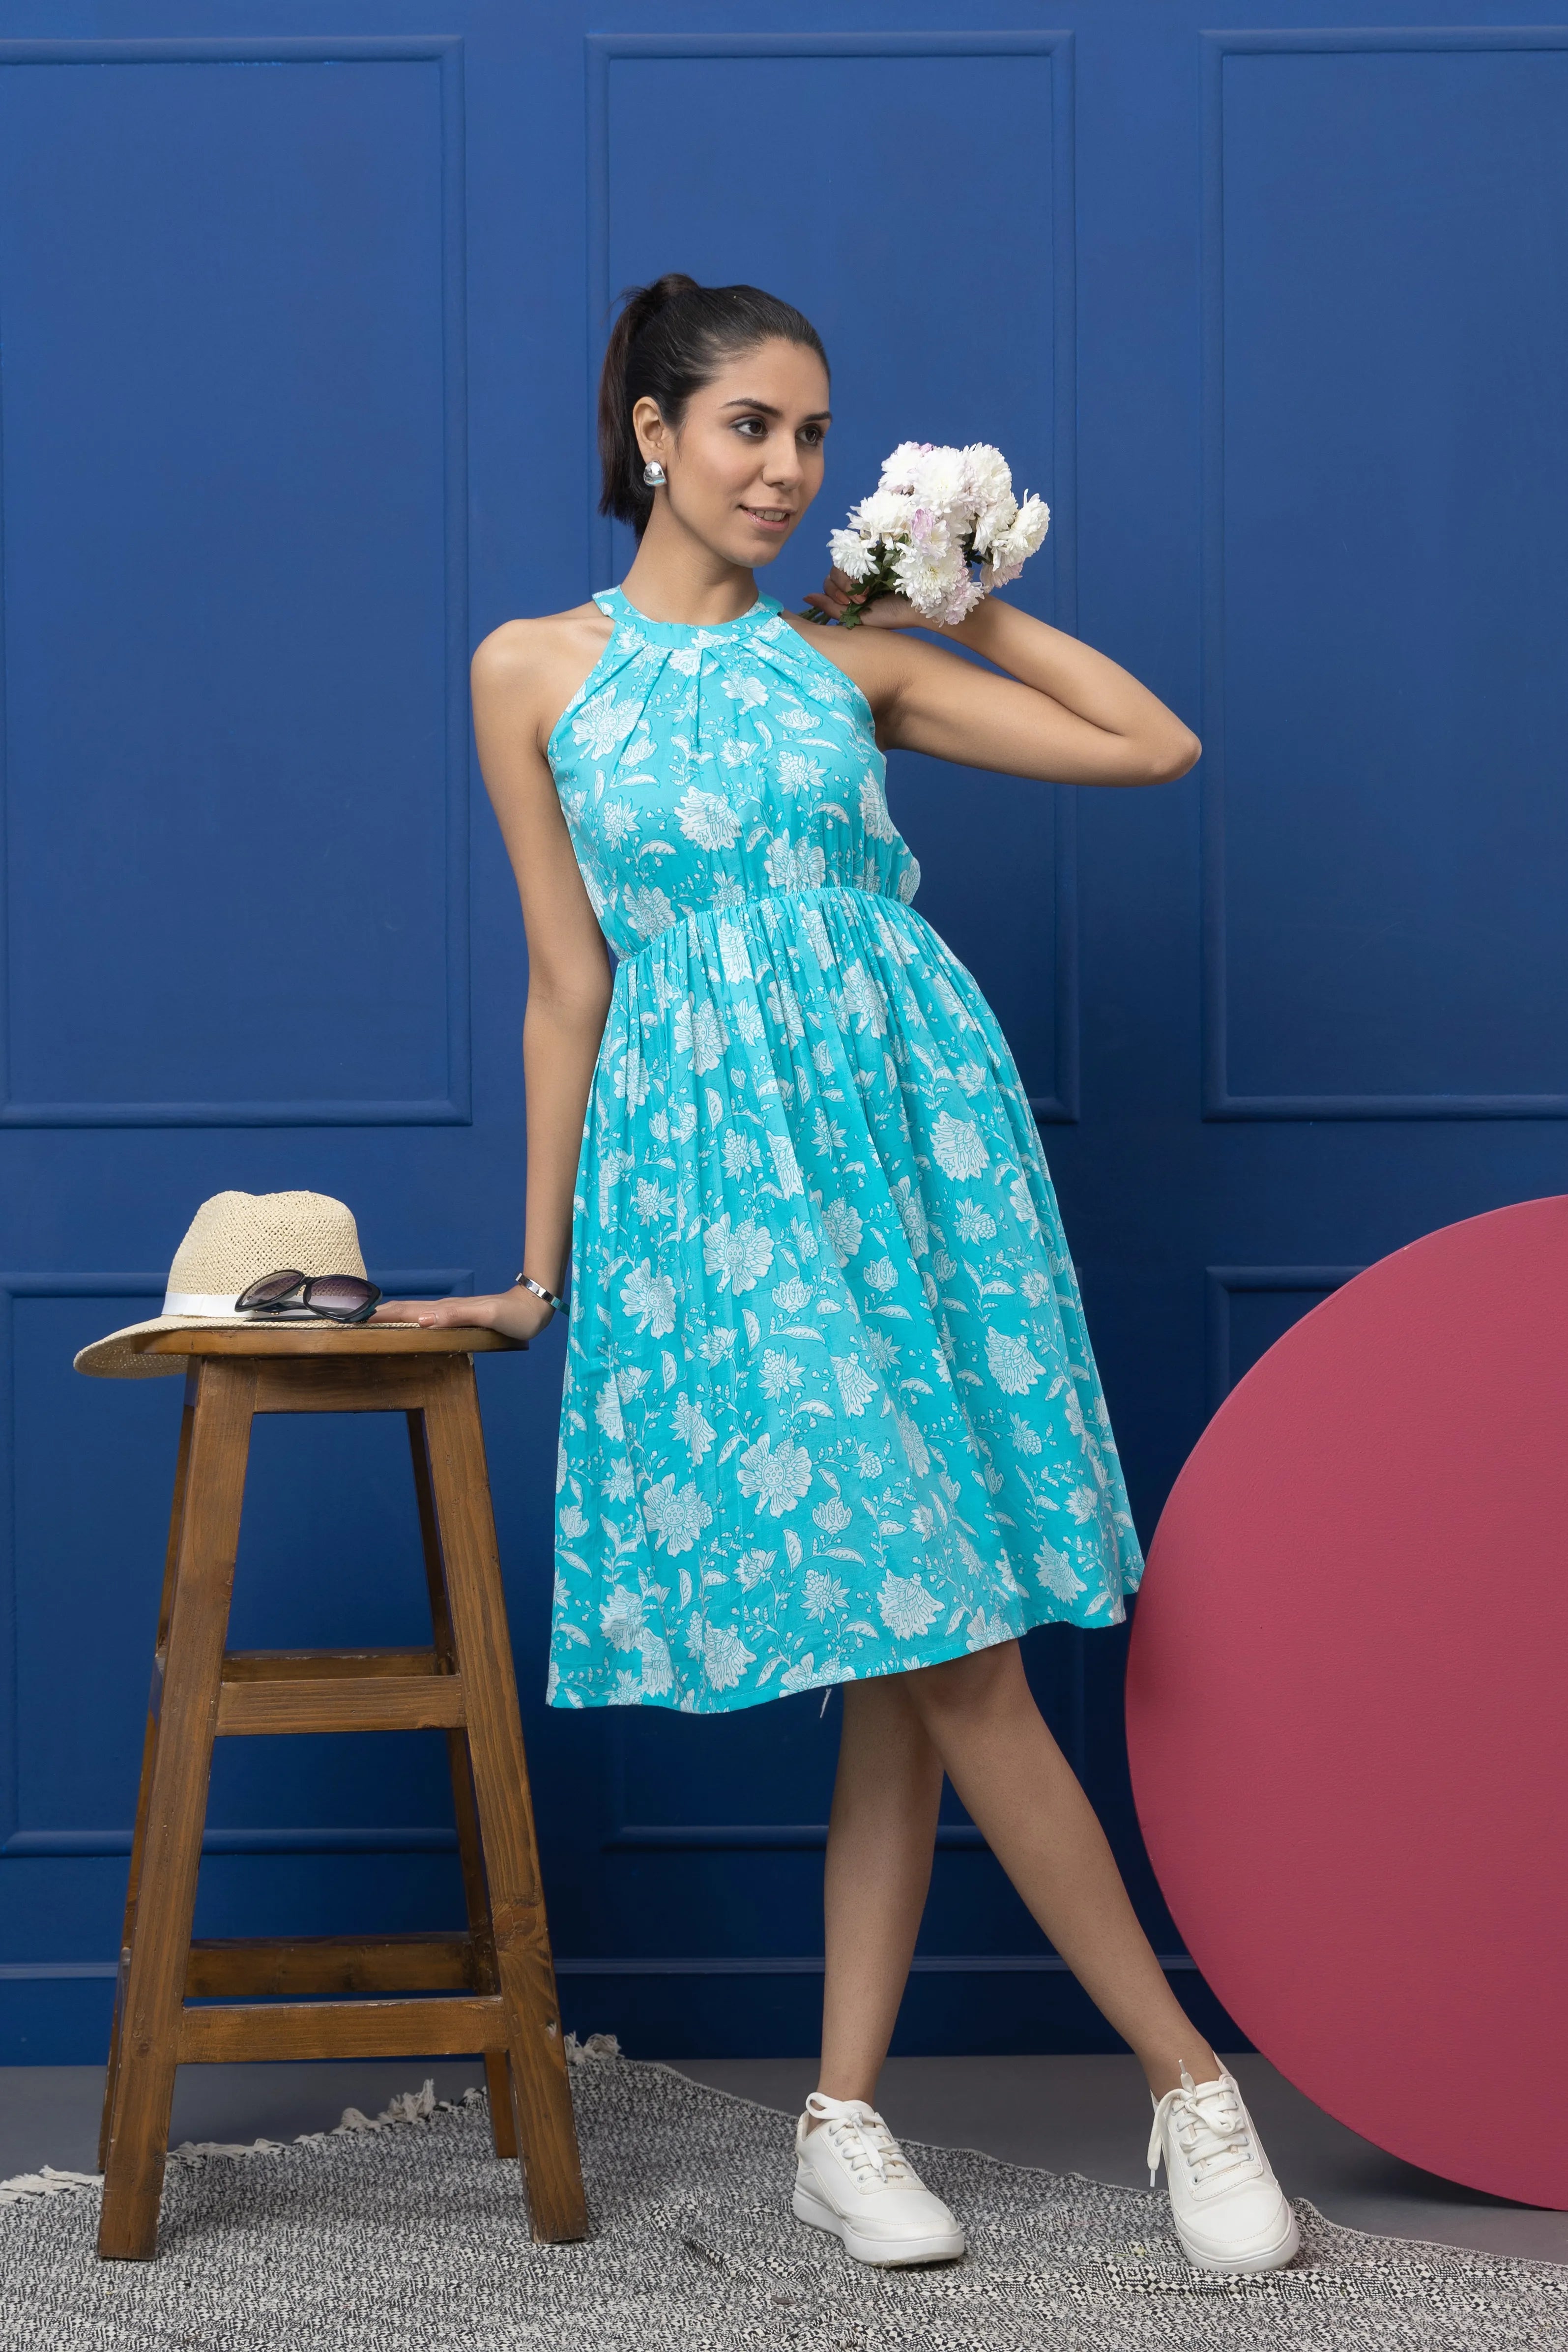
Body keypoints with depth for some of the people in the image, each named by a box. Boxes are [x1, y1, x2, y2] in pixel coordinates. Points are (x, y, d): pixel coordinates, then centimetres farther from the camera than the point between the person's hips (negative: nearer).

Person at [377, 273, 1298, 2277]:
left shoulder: (853, 659, 9)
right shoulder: (533, 673, 5)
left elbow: (1155, 747, 11)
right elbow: (568, 984, 8)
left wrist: (972, 606, 11)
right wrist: (540, 1264, 9)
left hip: (906, 1118, 2)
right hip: (704, 1150, -2)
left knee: (918, 1656, -1)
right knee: (938, 1648, -6)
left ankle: (843, 2118, 9)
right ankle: (1190, 2082, 3)